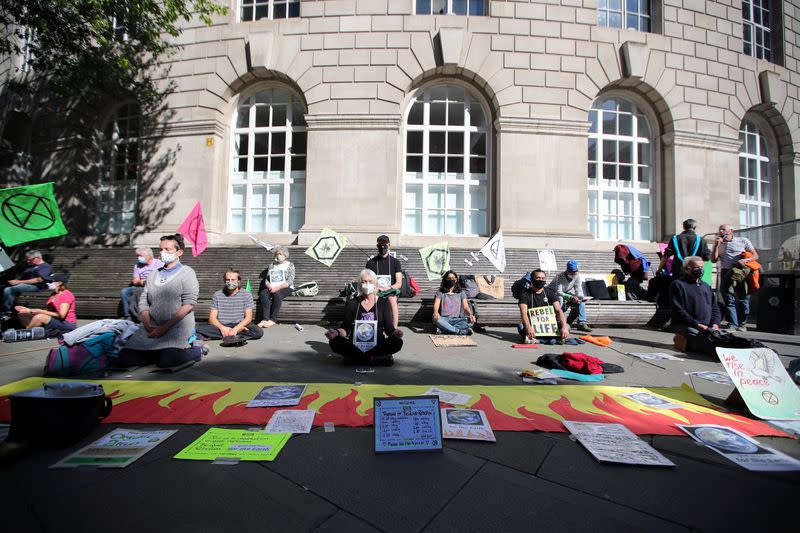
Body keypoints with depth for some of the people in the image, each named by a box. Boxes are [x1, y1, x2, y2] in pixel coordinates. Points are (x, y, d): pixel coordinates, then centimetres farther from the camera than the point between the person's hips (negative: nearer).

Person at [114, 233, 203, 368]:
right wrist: (148, 325, -5)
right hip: (152, 327, 6)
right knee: (122, 360, -9)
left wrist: (164, 327, -15)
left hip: (177, 326, -6)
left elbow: (189, 304, -10)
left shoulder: (186, 272, 0)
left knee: (167, 360, -26)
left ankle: (197, 350, 1)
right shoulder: (153, 275, 18)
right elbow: (143, 301, 13)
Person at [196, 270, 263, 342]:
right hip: (221, 327, 2)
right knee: (198, 328, -26)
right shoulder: (217, 295, 9)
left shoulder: (246, 295, 4)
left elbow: (248, 317, -3)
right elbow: (212, 318, 2)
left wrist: (236, 328, -21)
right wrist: (222, 328, -19)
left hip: (239, 326, -2)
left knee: (258, 331, -30)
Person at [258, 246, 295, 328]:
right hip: (272, 287, 4)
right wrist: (269, 286, -10)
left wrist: (278, 287, -19)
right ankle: (265, 318, -31)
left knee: (277, 294, -35)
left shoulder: (290, 265, 6)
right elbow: (267, 279, 13)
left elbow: (290, 281, -6)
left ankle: (273, 319, -31)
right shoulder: (272, 265, 20)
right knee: (263, 294, -27)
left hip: (286, 287, -4)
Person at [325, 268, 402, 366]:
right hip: (355, 345, 1)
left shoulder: (383, 303, 7)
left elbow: (389, 328, 2)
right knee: (334, 342, -27)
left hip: (377, 345, 0)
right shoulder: (352, 303, 9)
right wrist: (337, 332, -20)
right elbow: (346, 328, 3)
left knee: (397, 342, -28)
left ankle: (355, 357, -20)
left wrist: (395, 332, -21)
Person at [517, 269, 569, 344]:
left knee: (567, 327, -25)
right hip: (532, 324, -3)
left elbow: (558, 310, -9)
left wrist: (564, 327, -28)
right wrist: (528, 328, -39)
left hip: (548, 323, 3)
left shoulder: (550, 292, 3)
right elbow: (523, 313, -19)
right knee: (521, 326, -33)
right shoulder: (525, 294, -5)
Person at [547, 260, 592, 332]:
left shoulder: (577, 277, -8)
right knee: (560, 299, -37)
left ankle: (582, 323, -11)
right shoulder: (560, 276, -27)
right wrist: (571, 297, -43)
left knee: (580, 301, -16)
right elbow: (558, 292, -33)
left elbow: (578, 291, -10)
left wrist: (582, 297, -32)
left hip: (567, 294, 6)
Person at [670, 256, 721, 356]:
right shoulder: (678, 285, 2)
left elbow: (715, 308, 23)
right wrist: (697, 324, -14)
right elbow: (678, 310, -7)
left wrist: (715, 323, 3)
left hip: (707, 327, 9)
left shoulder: (706, 286, 27)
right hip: (685, 325, -9)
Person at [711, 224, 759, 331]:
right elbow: (713, 260, 5)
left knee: (743, 300, 1)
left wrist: (745, 260, -14)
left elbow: (755, 256, 7)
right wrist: (716, 245, 0)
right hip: (726, 273, 1)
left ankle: (742, 325, 13)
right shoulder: (718, 245, 17)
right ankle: (733, 325, -3)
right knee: (729, 300, -4)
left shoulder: (743, 241, 11)